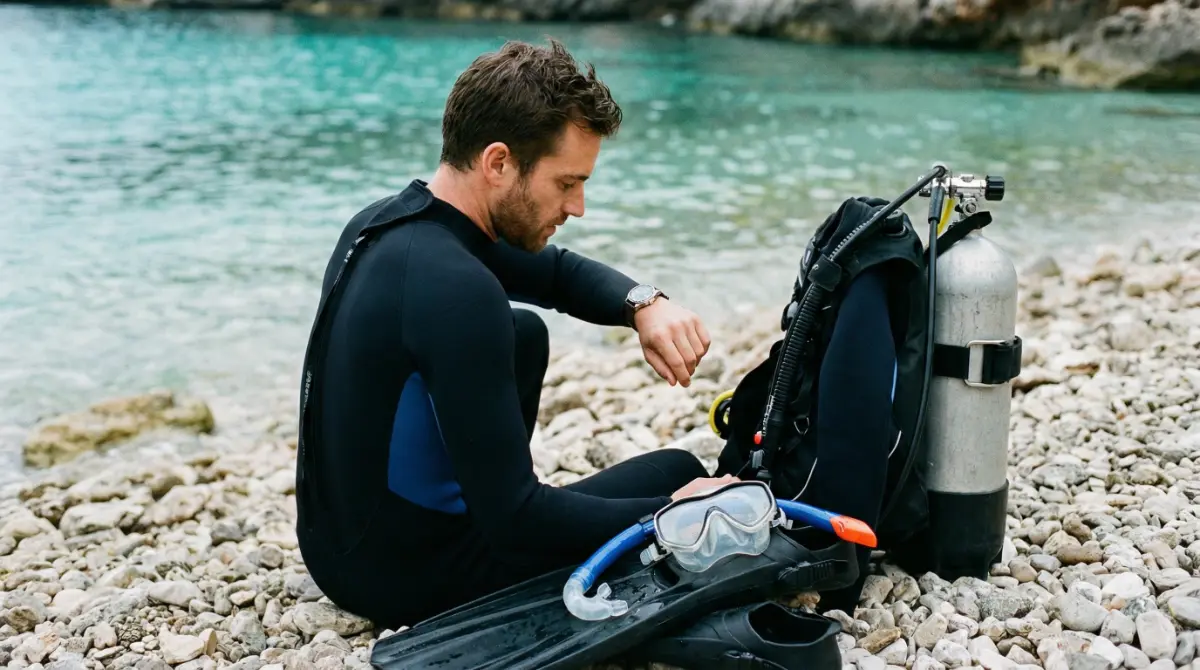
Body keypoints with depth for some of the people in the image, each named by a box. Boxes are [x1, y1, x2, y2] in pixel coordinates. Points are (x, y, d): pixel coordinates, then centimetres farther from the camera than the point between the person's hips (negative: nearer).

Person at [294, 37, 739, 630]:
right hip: (413, 577, -8)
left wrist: (643, 303, -7)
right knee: (675, 473, 5)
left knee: (524, 332, 20)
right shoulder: (455, 288, -30)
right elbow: (515, 519, -28)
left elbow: (559, 271, 13)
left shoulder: (385, 222, -1)